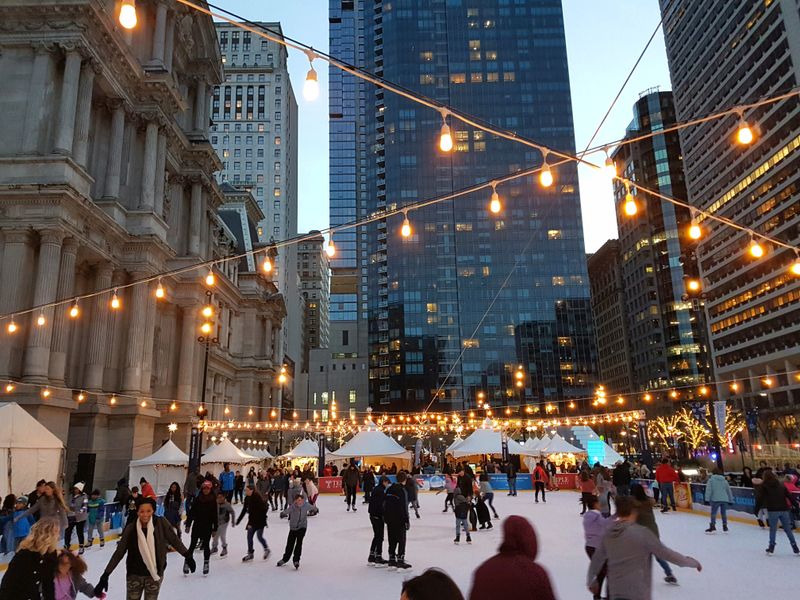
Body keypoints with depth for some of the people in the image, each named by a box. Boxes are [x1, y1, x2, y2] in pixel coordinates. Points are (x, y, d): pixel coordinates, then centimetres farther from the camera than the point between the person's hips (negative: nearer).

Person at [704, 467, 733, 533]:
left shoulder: (711, 480, 2)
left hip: (715, 499, -5)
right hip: (725, 499, 5)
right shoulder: (725, 480, 16)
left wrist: (707, 499, -7)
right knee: (723, 513, 16)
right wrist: (731, 500, 25)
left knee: (713, 512, -2)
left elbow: (708, 490, -7)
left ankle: (713, 526, -8)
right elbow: (729, 491, 19)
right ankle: (725, 527, 21)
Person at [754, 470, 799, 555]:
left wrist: (756, 509, -3)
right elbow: (789, 495, 9)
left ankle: (771, 548, 3)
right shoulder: (781, 485, 15)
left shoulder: (763, 486, 2)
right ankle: (795, 548, 15)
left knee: (773, 529, 4)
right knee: (788, 529, 12)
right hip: (784, 510, 4)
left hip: (772, 510, -4)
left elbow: (760, 499, -6)